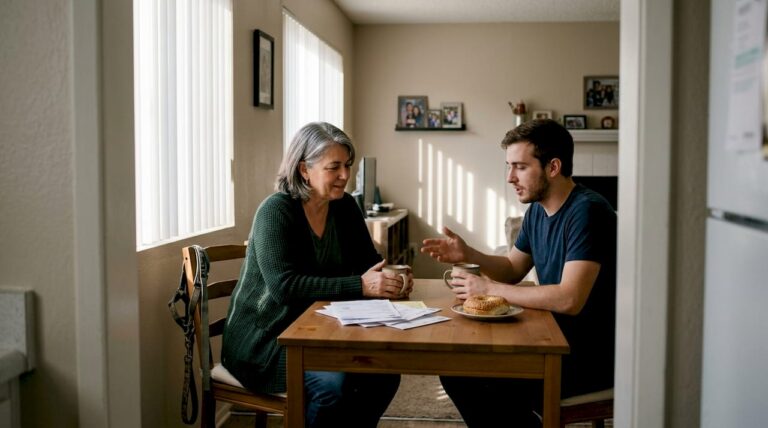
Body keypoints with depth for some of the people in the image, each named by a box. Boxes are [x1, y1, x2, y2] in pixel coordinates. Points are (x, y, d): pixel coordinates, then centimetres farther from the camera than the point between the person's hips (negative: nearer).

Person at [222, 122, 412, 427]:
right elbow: (285, 286, -28)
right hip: (264, 337, -6)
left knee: (384, 371, -13)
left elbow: (368, 263, 7)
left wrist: (389, 278, -18)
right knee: (331, 382, -30)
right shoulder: (276, 211, -18)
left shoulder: (344, 207, 2)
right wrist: (360, 286, -33)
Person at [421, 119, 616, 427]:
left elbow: (570, 300, -30)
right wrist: (469, 255, -3)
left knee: (489, 387, -20)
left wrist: (490, 289, -22)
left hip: (591, 356, -8)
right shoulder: (537, 210, 7)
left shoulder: (587, 211, -21)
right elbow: (512, 270, 17)